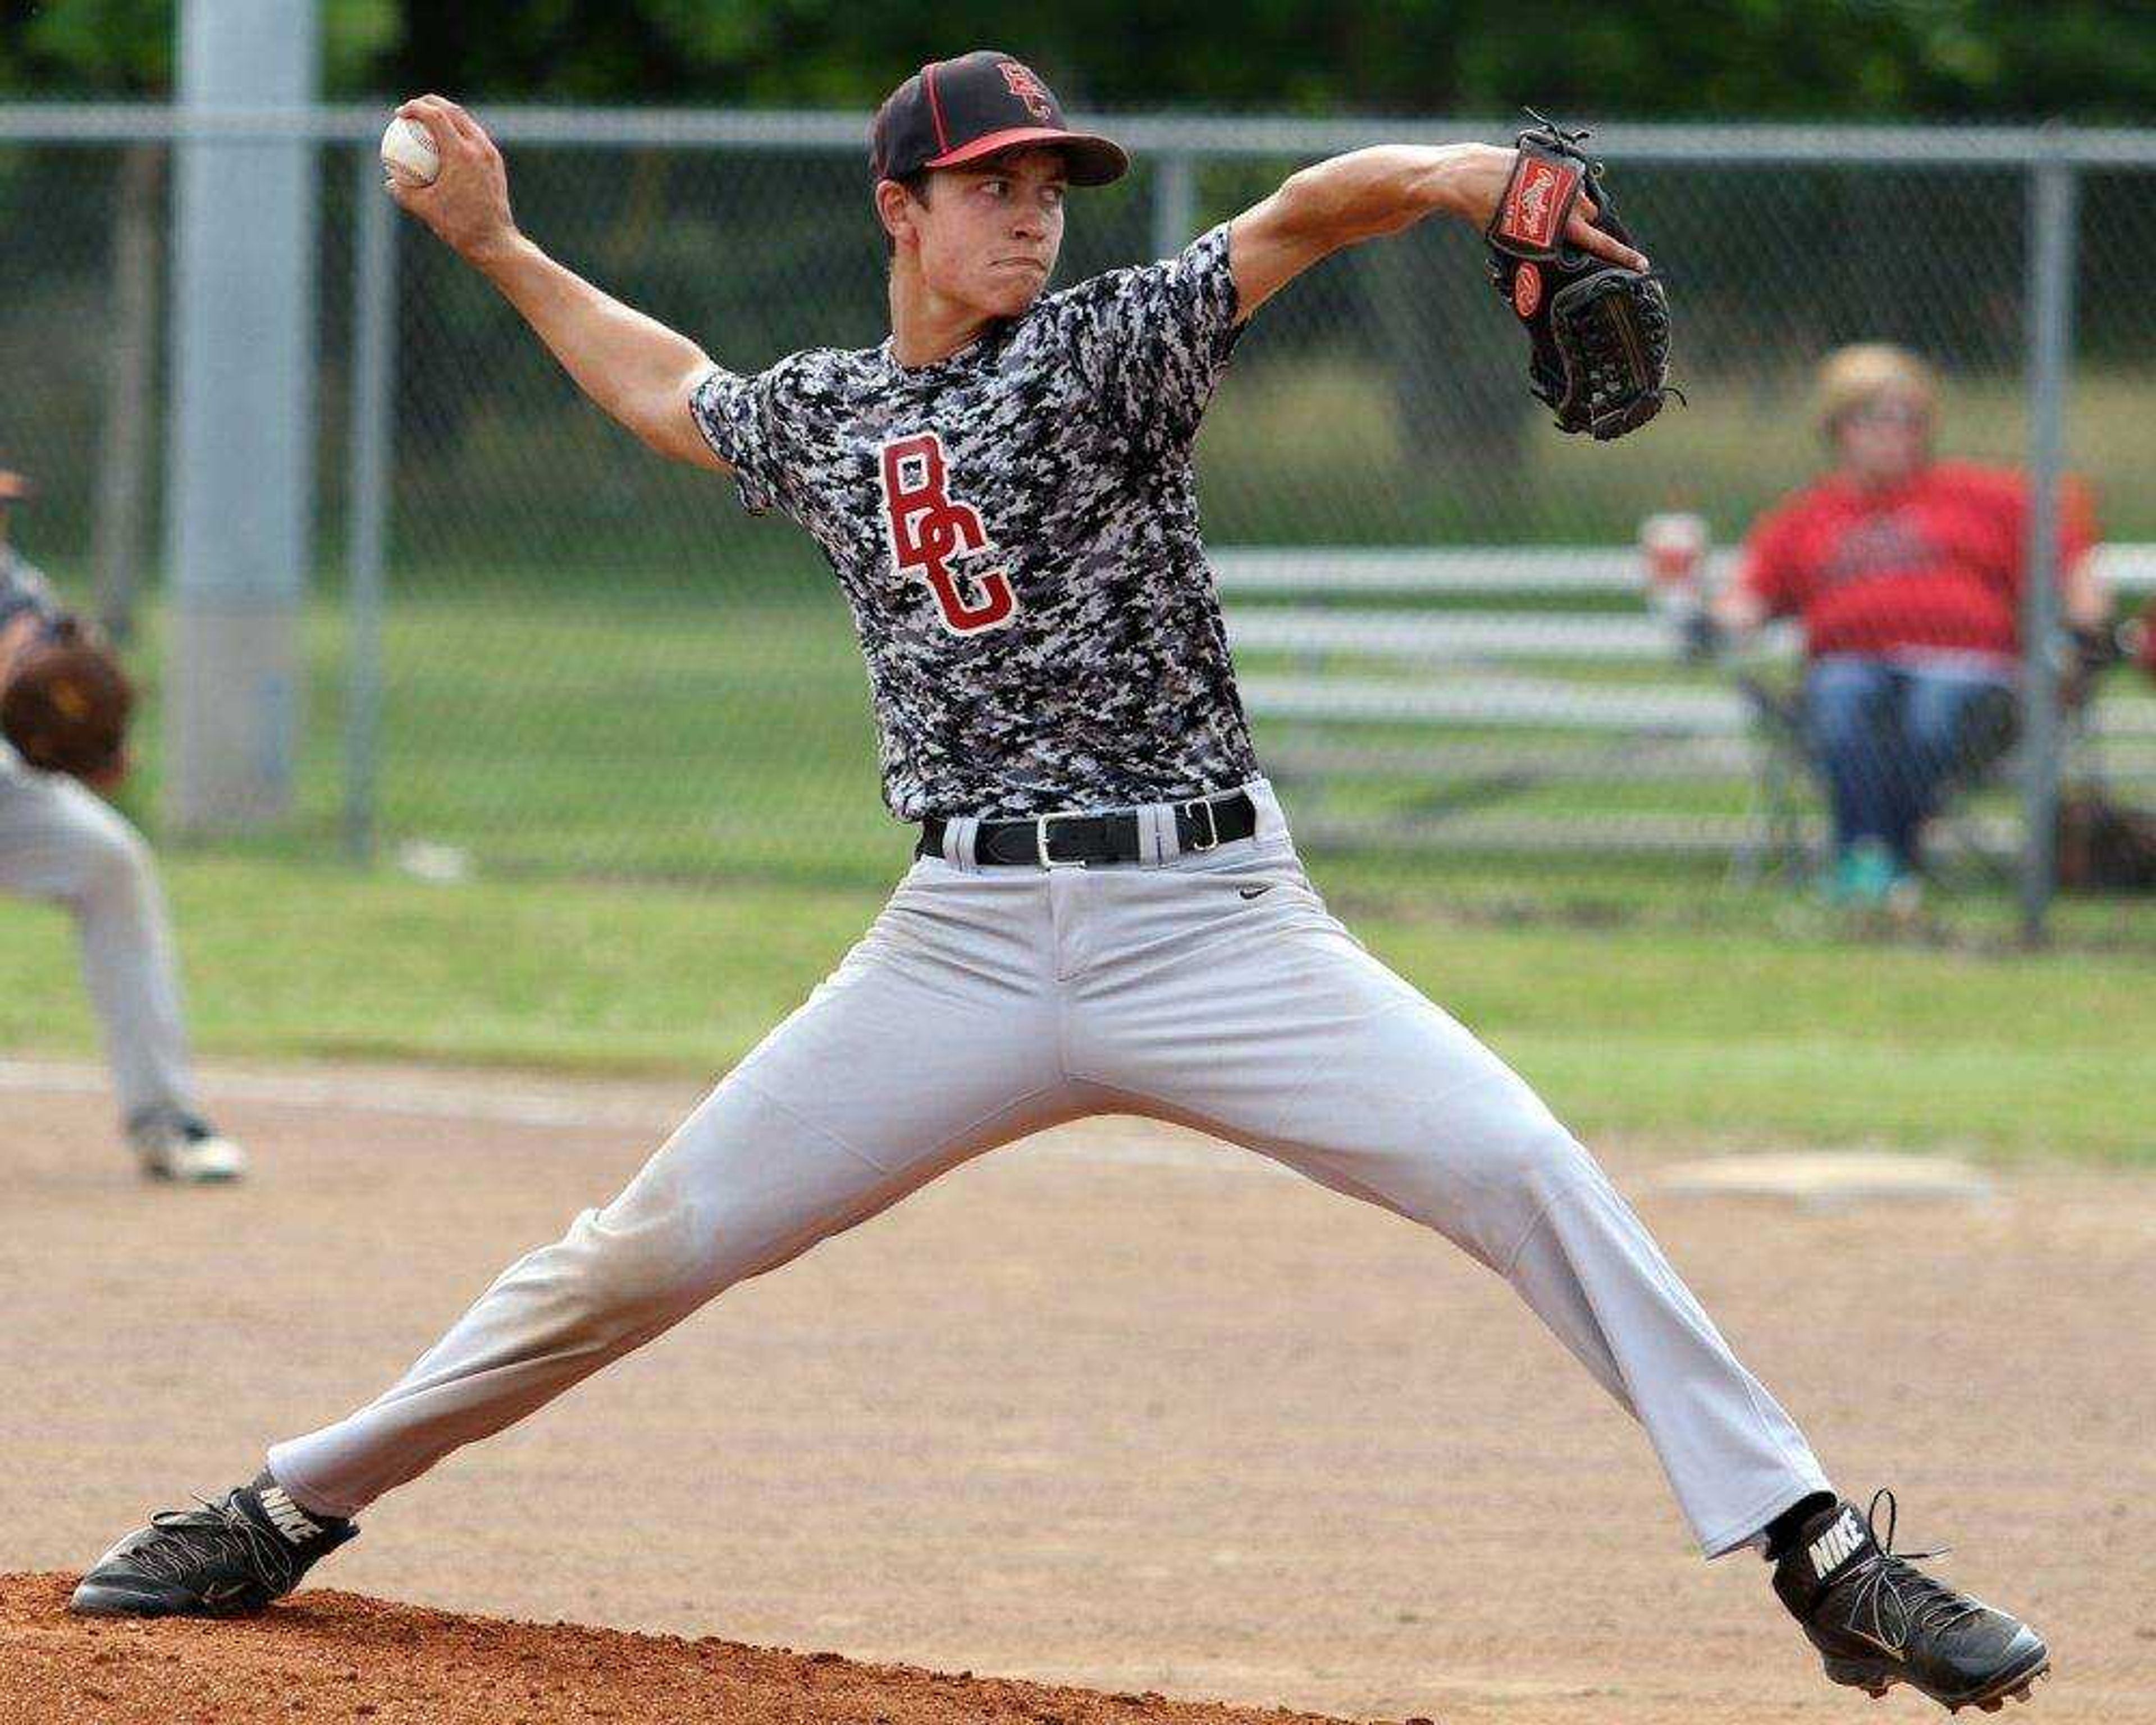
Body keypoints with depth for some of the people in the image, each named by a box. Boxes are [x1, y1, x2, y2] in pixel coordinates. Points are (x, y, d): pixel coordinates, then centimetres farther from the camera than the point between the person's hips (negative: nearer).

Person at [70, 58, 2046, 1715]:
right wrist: (496, 246, 34)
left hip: (1209, 920, -3)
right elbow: (670, 387, 36)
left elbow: (1301, 217, -19)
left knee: (1525, 1171, -20)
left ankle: (1824, 1558, -15)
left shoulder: (1105, 349, -1)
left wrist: (1454, 172, -38)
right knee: (649, 1250, 4)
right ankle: (289, 1510, 21)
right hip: (967, 947, 3)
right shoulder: (817, 415, 12)